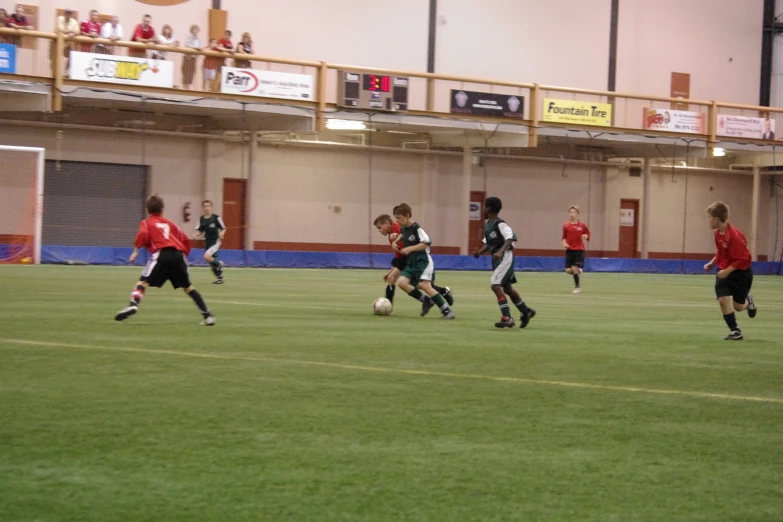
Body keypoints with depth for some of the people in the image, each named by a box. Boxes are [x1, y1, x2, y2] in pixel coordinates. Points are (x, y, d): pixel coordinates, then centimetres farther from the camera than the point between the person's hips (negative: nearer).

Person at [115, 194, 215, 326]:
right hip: (178, 254, 4)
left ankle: (133, 305, -32)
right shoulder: (169, 223, 30)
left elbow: (143, 234, -5)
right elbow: (185, 240, 25)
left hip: (161, 254, -4)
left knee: (143, 282, -3)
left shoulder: (146, 223, 18)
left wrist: (136, 250, 0)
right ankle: (208, 315, 13)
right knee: (187, 286, 18)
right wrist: (184, 255, 34)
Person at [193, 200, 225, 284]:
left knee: (206, 256, -27)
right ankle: (220, 278, 27)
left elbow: (223, 229, -3)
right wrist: (196, 236, -10)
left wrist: (221, 233, -24)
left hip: (215, 241, -6)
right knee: (212, 263, 10)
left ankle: (219, 264, 0)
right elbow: (201, 232, 10)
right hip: (207, 242, 6)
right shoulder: (201, 219, 3)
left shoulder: (216, 217, -10)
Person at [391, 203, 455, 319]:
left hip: (423, 262, -8)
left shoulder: (416, 228, -14)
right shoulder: (403, 228, 10)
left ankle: (446, 310, -17)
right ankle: (426, 301, 0)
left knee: (425, 285, -24)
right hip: (411, 263, 8)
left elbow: (426, 243, -20)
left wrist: (410, 249, -21)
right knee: (401, 282, -14)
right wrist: (395, 242, 14)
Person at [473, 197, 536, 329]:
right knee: (507, 287, 18)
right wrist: (479, 251, 6)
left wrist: (501, 251, -39)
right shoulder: (487, 224, 11)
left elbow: (511, 237, -27)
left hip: (505, 257, -10)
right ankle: (526, 312, 34)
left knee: (495, 285, -18)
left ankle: (507, 318, -17)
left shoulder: (499, 224, -17)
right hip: (497, 258, 10)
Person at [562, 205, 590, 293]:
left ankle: (577, 287, 6)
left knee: (574, 268, -14)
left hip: (579, 250, -3)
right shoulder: (566, 225, 3)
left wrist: (585, 236, -13)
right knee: (568, 270, -4)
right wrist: (564, 243, -7)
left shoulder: (582, 225, -2)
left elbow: (587, 234, 10)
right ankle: (578, 271, 32)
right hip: (569, 250, 3)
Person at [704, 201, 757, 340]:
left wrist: (727, 271, -26)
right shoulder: (718, 233, -1)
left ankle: (748, 301, 42)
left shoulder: (734, 235, -27)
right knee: (723, 299, -12)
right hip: (724, 271, 6)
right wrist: (712, 263, 4)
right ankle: (735, 331, -1)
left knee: (738, 306, 4)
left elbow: (742, 259, -25)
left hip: (740, 272, -6)